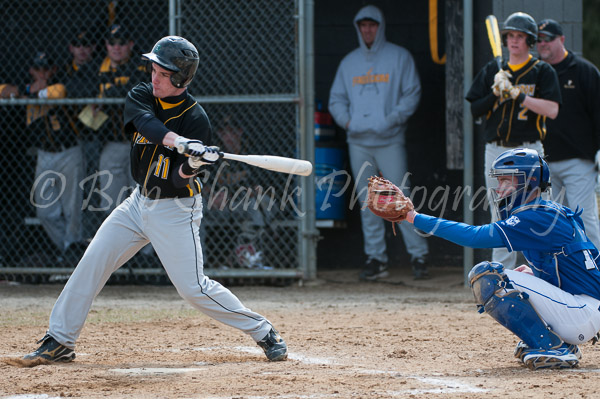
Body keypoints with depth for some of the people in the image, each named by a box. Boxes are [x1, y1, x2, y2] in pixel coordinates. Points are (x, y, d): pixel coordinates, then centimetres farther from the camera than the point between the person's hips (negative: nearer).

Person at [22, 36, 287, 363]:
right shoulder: (141, 96, -3)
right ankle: (59, 342, 7)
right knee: (91, 264, -1)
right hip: (140, 201, 6)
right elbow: (147, 122, -28)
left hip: (175, 209, -6)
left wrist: (191, 166, -42)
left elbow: (178, 180, -19)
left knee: (193, 288, -10)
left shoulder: (195, 119, -16)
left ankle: (264, 333, 3)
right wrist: (180, 142, -45)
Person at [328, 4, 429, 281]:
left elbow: (411, 94, -1)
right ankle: (375, 258, 8)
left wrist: (391, 120, -13)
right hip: (358, 142, 4)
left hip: (390, 141, -4)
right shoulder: (349, 63, 16)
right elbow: (336, 99, 18)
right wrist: (347, 120, -2)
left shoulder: (399, 57, 4)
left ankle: (418, 255, -5)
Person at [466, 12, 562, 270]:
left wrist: (517, 94, -19)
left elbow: (552, 110, -13)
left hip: (529, 151, -4)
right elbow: (475, 109, 8)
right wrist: (496, 93, -10)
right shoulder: (492, 70, 12)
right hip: (496, 151, 4)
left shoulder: (542, 71, 0)